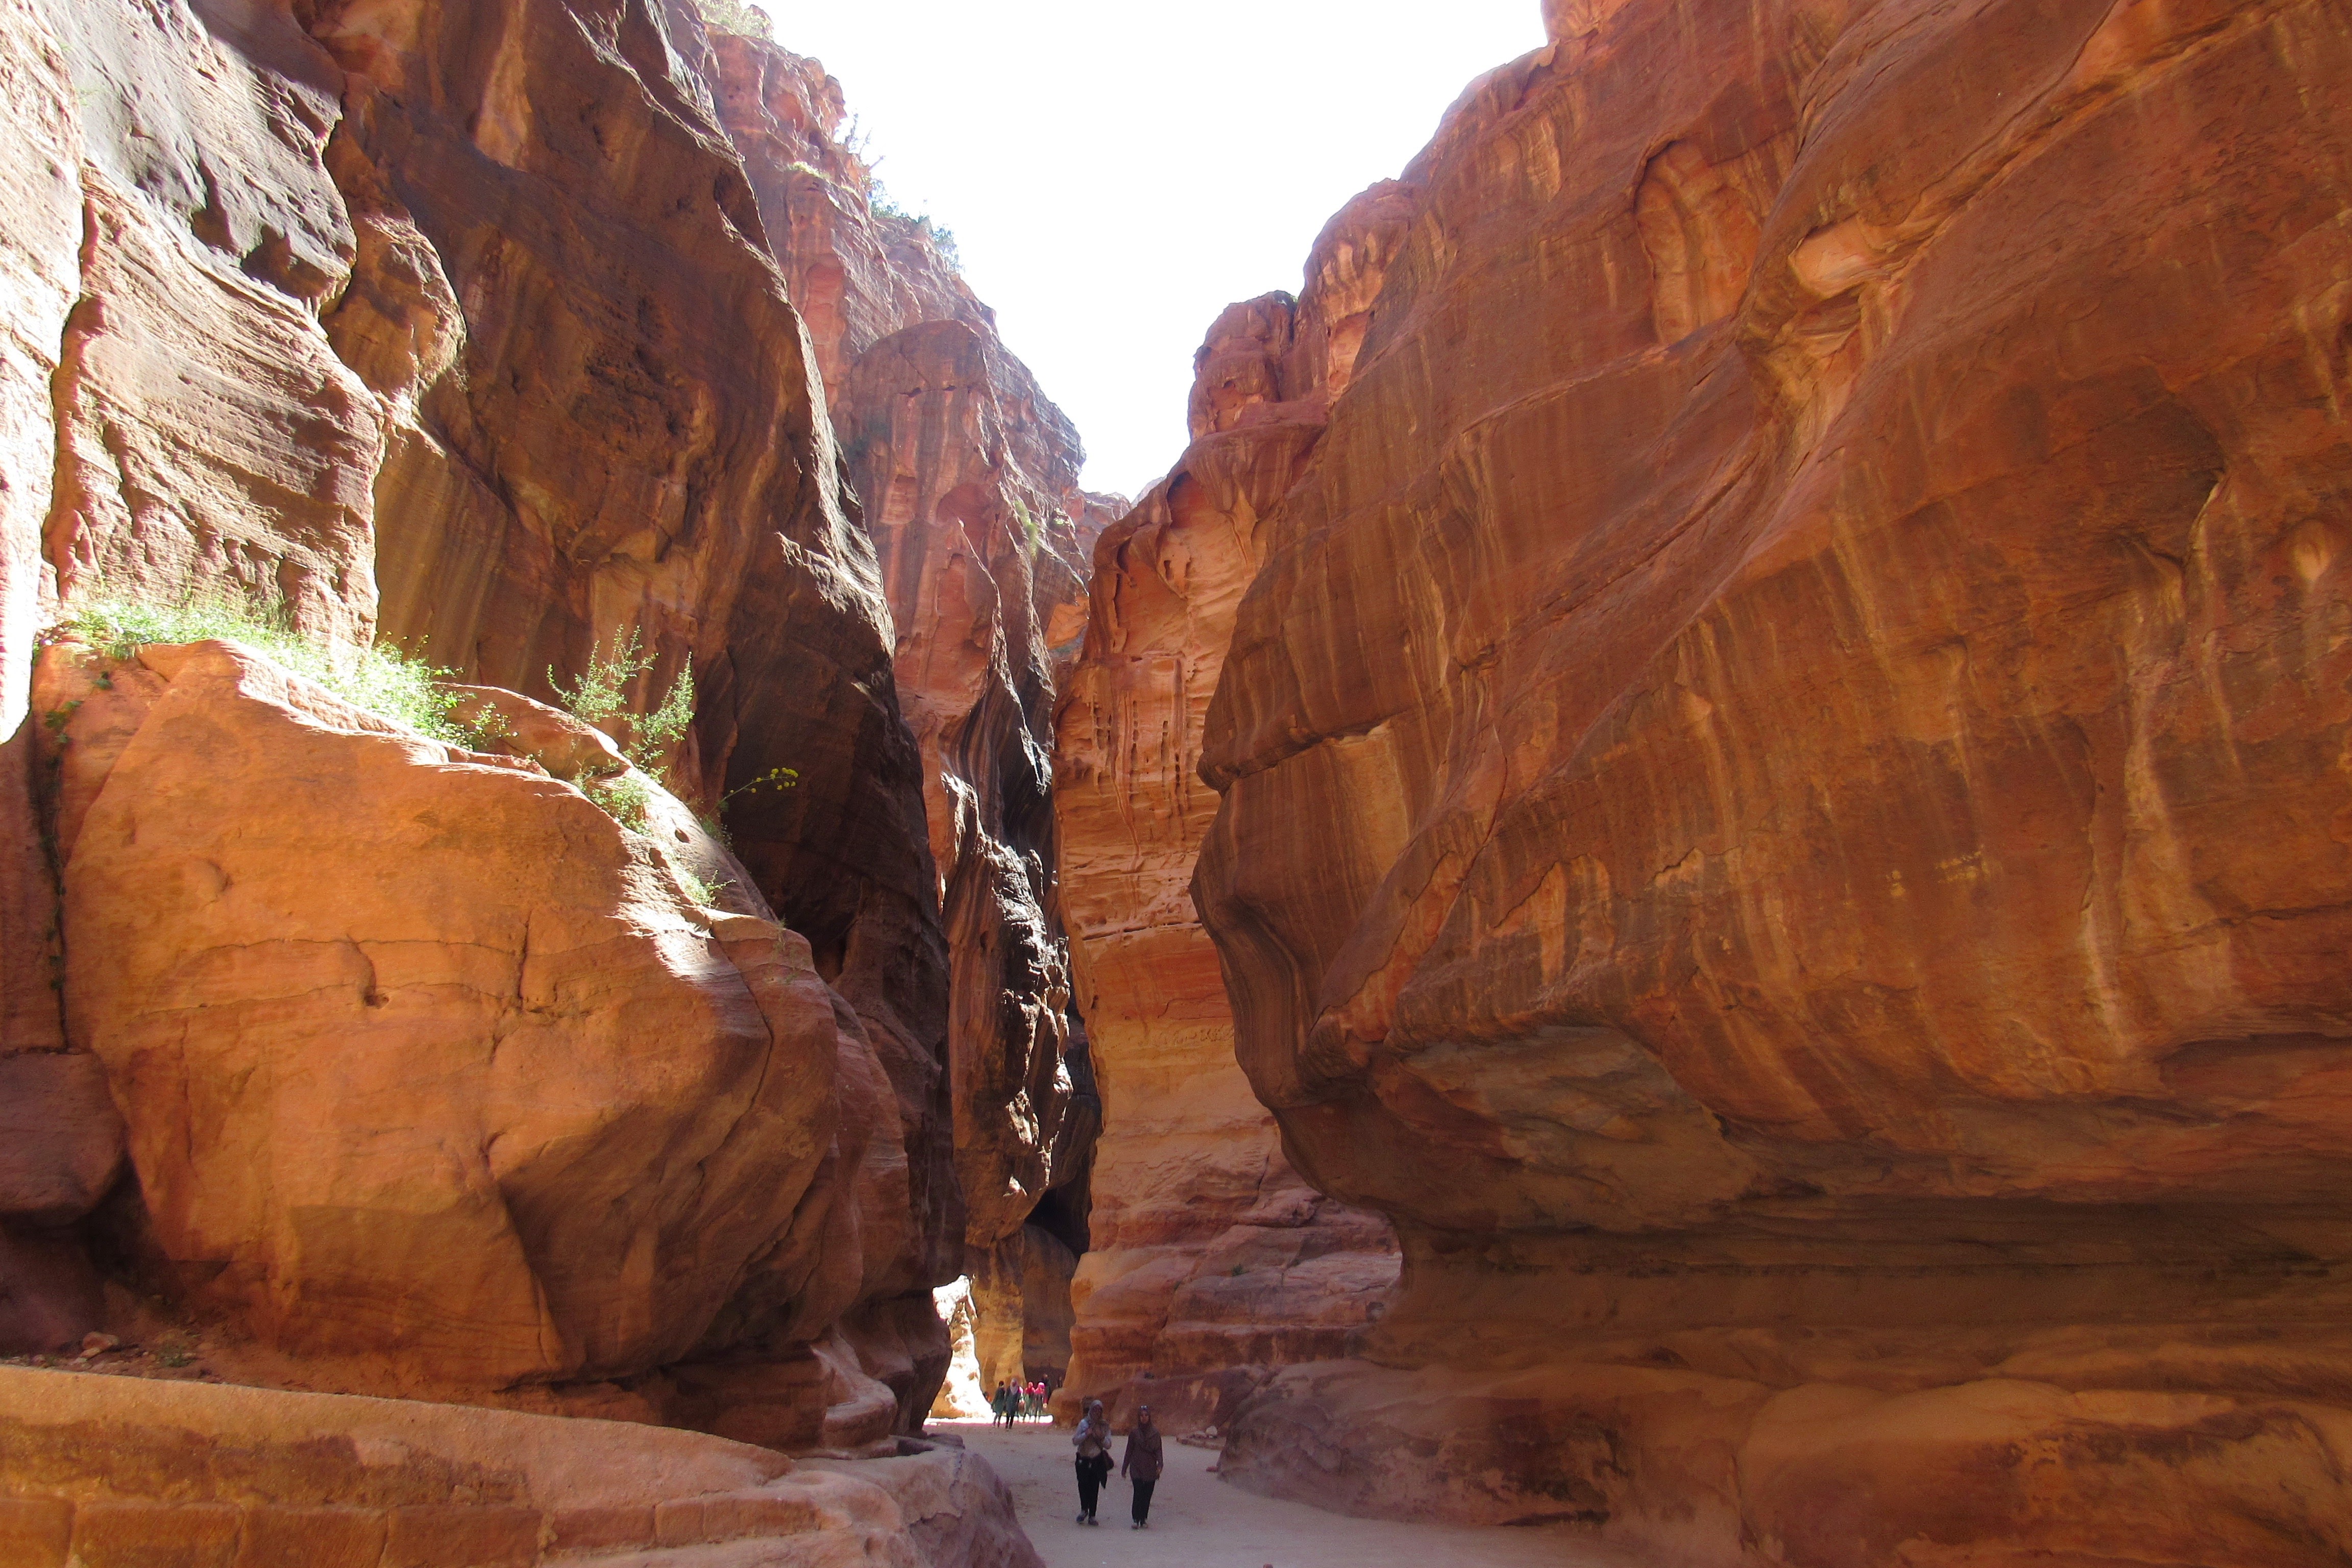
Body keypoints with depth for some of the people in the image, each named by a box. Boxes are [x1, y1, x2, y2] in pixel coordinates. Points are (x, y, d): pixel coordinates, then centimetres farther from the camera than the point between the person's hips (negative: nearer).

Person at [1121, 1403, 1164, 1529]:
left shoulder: (1155, 1433, 3)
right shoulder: (1134, 1433, 3)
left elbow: (1158, 1450, 4)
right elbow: (1129, 1451, 9)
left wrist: (1160, 1465, -9)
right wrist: (1124, 1468, 10)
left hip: (1150, 1468, 1)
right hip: (1136, 1468, -1)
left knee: (1147, 1495, 3)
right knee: (1138, 1493, -13)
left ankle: (1143, 1520, 13)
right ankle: (1136, 1520, -8)